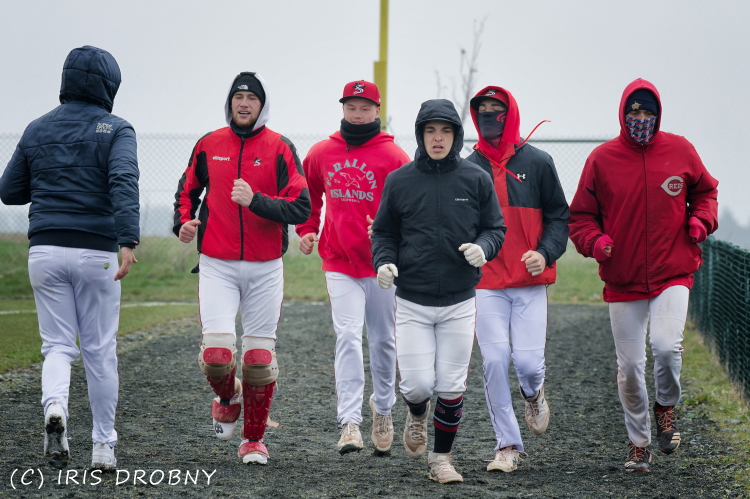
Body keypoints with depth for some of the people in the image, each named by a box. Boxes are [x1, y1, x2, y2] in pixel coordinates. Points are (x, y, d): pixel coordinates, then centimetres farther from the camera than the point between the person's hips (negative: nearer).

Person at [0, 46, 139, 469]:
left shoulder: (38, 130, 9)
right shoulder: (115, 129, -2)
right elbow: (124, 183, -19)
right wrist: (128, 241, -29)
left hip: (46, 251, 2)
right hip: (96, 252, -2)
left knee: (58, 345, 8)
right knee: (100, 350, 8)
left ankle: (55, 406, -23)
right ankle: (104, 446, 14)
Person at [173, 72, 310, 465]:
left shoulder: (280, 149, -1)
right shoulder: (209, 145, 6)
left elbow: (301, 208, -8)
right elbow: (187, 191, 21)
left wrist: (255, 201, -21)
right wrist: (184, 222, 2)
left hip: (265, 269, 0)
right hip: (217, 266, 1)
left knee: (259, 357, 3)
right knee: (217, 354, -12)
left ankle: (254, 439, 18)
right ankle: (227, 397, 22)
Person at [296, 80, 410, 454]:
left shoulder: (393, 156, -5)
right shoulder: (321, 153, 5)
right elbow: (309, 194, 23)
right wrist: (307, 230, 10)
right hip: (339, 264, 1)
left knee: (382, 340, 12)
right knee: (347, 336, -13)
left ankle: (382, 408, 35)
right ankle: (350, 423, -17)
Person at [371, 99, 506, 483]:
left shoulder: (476, 180, 1)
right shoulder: (399, 181, 1)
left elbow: (495, 228, 7)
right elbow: (384, 232, 9)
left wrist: (483, 247, -14)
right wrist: (384, 261, -10)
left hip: (459, 302, 1)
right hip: (412, 302, 0)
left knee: (451, 386, 3)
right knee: (417, 384, -6)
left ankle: (442, 458, 20)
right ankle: (417, 416, 30)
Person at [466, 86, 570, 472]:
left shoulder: (537, 162, 3)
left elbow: (559, 216, 5)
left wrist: (545, 253, -11)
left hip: (530, 283, -1)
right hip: (486, 284, 1)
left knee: (528, 362, -9)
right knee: (494, 361, -7)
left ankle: (533, 393, 28)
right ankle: (508, 445, 3)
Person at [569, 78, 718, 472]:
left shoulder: (680, 151, 3)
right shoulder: (602, 159, 0)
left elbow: (704, 190, 19)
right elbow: (580, 216, 7)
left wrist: (701, 219, -2)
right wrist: (595, 240, -14)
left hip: (672, 274, -1)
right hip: (622, 281, 1)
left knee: (666, 345, -23)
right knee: (630, 367, 4)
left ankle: (666, 408, 8)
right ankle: (639, 443, 23)